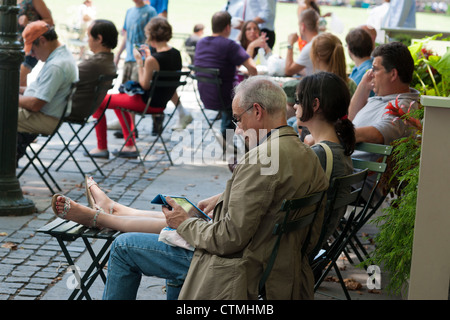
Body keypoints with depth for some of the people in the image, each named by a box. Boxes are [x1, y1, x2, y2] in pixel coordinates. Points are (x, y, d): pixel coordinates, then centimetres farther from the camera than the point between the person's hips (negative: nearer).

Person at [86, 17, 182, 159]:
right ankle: (130, 146, 33)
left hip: (147, 103, -9)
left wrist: (140, 62, -13)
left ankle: (102, 148, 15)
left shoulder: (152, 60, -27)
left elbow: (145, 85, -19)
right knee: (118, 99, 34)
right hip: (162, 103, 9)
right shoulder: (176, 54, -2)